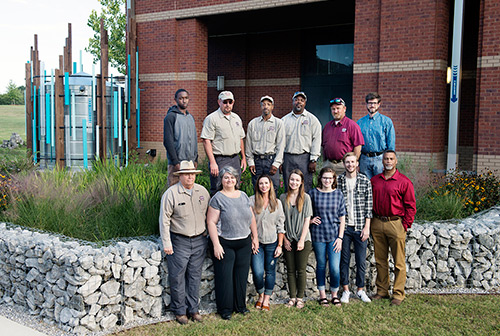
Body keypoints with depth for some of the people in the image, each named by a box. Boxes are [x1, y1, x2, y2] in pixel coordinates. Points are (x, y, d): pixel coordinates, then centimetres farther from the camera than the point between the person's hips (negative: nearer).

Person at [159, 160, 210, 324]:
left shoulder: (202, 191, 5)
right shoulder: (171, 194, -9)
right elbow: (164, 220, -9)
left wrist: (207, 231, 14)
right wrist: (166, 243, -12)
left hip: (199, 240, 4)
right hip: (179, 241, -4)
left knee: (195, 275, 11)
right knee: (178, 277, 0)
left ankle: (193, 308, 23)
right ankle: (179, 310, 14)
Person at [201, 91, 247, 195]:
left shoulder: (236, 118, 15)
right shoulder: (211, 119, -8)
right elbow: (206, 141, -14)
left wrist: (243, 158, 17)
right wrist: (213, 163, -21)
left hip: (235, 159, 7)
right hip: (220, 160, -7)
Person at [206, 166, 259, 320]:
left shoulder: (243, 196, 9)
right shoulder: (217, 198, -7)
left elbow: (252, 218, 15)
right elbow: (211, 222, -11)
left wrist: (255, 237, 12)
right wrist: (216, 244, -16)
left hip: (244, 243, 5)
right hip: (225, 243, -5)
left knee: (241, 275, 11)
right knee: (225, 276, 1)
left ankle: (240, 305, 25)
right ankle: (225, 308, 15)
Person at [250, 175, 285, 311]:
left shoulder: (277, 203, 4)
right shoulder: (252, 201, -2)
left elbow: (281, 226, 5)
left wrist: (280, 245, 1)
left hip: (272, 242, 2)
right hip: (256, 242, -2)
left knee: (270, 271, 6)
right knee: (257, 272, -9)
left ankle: (266, 300, 20)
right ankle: (260, 295, 18)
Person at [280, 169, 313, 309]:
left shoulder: (305, 197, -3)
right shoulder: (283, 197, 3)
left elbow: (307, 220, -4)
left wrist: (302, 240, -9)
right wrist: (284, 239, -1)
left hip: (302, 239, -2)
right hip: (288, 240, 2)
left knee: (301, 270, 2)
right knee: (290, 270, 7)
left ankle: (300, 297, 13)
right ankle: (292, 297, 17)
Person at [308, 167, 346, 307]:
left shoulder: (338, 194, 3)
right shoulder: (313, 193, 1)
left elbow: (342, 218, 4)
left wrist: (340, 237, -2)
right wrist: (310, 220, -6)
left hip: (334, 235, 0)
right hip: (318, 236, 0)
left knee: (335, 268, -5)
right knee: (321, 266, 9)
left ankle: (334, 295, 16)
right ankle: (322, 296, 23)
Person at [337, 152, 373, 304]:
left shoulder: (365, 181, 1)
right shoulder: (338, 181, 1)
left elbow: (369, 206, 1)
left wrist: (367, 227, -4)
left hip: (360, 227, 0)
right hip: (343, 227, 0)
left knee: (361, 261, 5)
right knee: (344, 260, 6)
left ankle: (360, 289, 21)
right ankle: (346, 290, 19)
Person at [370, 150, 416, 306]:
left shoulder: (404, 182, -4)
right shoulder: (374, 180, 10)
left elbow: (410, 206, -3)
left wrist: (405, 225, -8)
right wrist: (371, 222, 9)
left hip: (395, 223, -4)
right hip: (377, 224, 5)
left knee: (399, 262, 1)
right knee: (380, 260, 12)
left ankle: (398, 294, 9)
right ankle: (382, 291, 22)